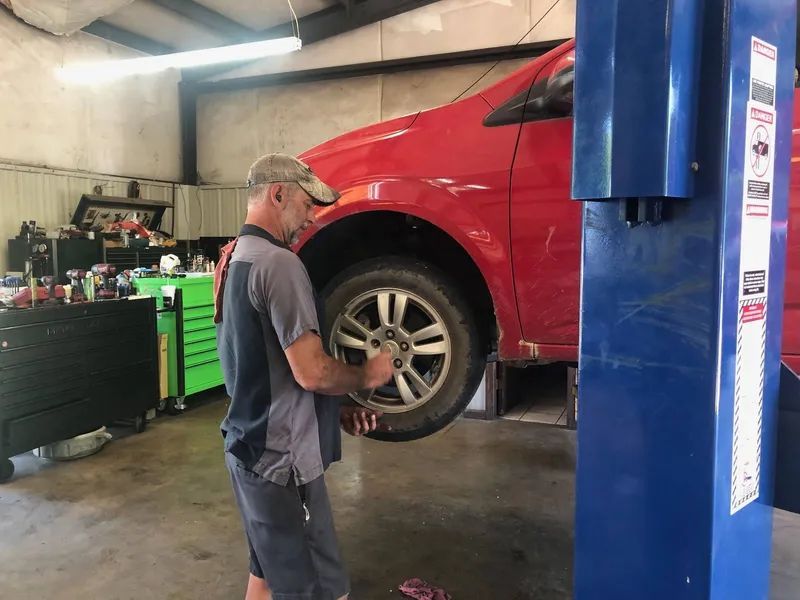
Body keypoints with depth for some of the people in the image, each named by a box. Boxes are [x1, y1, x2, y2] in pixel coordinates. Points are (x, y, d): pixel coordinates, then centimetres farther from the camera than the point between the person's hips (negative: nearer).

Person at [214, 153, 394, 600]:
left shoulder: (234, 259, 12)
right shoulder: (278, 263, -19)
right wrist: (367, 375, -5)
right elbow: (310, 371, -25)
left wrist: (337, 411, 11)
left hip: (249, 446, 10)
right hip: (281, 459, -10)